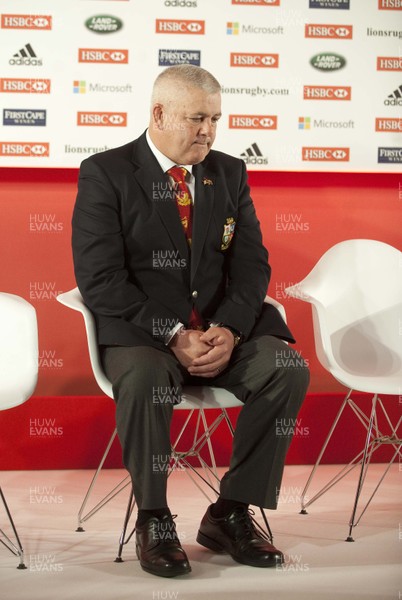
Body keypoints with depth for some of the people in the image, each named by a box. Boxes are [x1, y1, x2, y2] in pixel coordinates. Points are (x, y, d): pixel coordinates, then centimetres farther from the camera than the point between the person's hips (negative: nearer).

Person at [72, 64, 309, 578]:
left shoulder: (229, 173, 12)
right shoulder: (105, 174, -2)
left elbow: (251, 264, 6)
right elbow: (100, 278, -11)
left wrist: (228, 330, -14)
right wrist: (172, 335, -20)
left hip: (223, 329, 4)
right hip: (140, 330, -4)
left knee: (288, 369, -22)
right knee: (144, 379, -36)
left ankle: (230, 515, -9)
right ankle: (153, 521, -15)